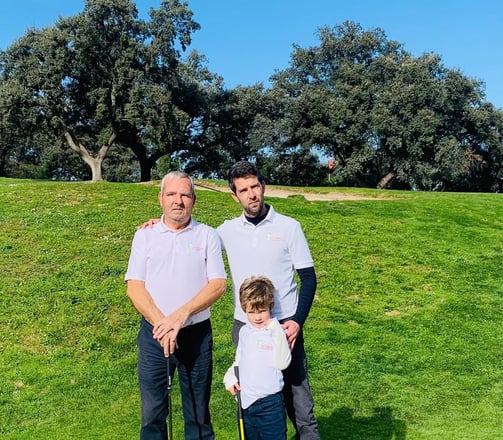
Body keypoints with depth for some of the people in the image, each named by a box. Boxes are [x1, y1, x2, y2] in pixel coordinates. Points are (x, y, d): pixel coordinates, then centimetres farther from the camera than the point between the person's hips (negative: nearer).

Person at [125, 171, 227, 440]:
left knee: (198, 412, 9)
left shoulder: (208, 235, 3)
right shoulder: (145, 235, 5)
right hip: (153, 334, 1)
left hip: (196, 334, 0)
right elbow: (134, 287, -2)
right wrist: (161, 323, -15)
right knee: (152, 412, 7)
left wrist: (180, 315, -17)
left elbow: (218, 284, -6)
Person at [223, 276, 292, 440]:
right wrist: (230, 377, 3)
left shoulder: (276, 333, -11)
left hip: (269, 402, -5)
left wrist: (277, 332, -27)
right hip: (245, 400, 6)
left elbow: (282, 363, -24)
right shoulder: (244, 331, 6)